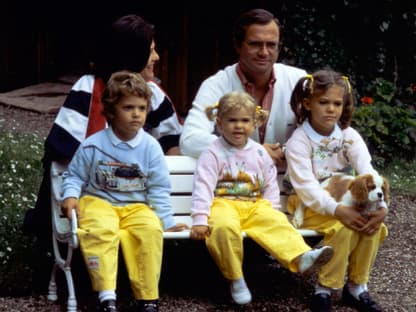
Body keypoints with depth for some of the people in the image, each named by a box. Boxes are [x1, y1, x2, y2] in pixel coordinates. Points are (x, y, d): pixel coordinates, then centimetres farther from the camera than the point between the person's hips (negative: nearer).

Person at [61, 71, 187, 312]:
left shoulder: (150, 147, -1)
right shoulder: (93, 145, -4)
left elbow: (158, 189, 4)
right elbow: (75, 176, 7)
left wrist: (167, 221, 2)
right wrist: (70, 195, -13)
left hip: (136, 206, 1)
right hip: (99, 201, -1)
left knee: (150, 229, -29)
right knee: (101, 230, -34)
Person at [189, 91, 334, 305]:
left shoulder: (259, 153, 13)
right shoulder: (213, 154, -1)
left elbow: (271, 186, 18)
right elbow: (203, 187, -9)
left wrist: (271, 210, 1)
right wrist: (200, 220, -18)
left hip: (255, 205, 4)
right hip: (224, 204, -4)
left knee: (277, 223, -26)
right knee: (224, 227, -37)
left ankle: (301, 258, -49)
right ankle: (235, 279, -22)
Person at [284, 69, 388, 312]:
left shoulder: (350, 136, -1)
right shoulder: (299, 141, -13)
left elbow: (368, 172, -14)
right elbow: (306, 186, -23)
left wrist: (380, 206, -32)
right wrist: (337, 210, -37)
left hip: (346, 203, 5)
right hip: (310, 206, -5)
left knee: (375, 226, -22)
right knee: (344, 227, -32)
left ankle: (357, 286, -5)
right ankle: (325, 290, -16)